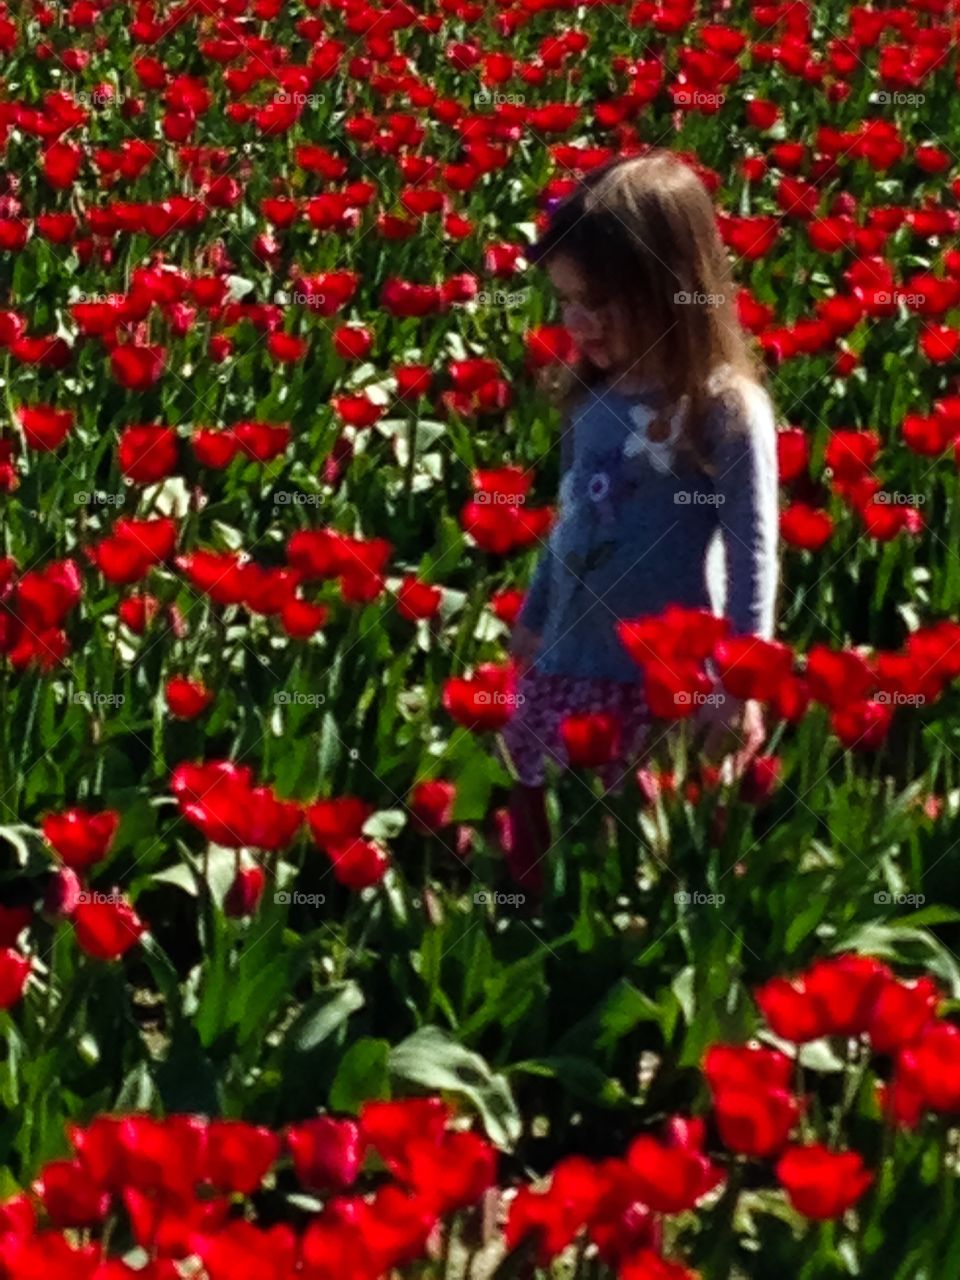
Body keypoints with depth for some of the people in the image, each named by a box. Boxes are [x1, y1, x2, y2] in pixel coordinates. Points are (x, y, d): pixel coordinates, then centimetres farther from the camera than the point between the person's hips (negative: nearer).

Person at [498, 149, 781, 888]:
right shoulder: (593, 397, 6)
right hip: (566, 668, 7)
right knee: (533, 843, 9)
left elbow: (752, 555, -13)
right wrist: (533, 620, 27)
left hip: (668, 681, -7)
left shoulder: (726, 410, -13)